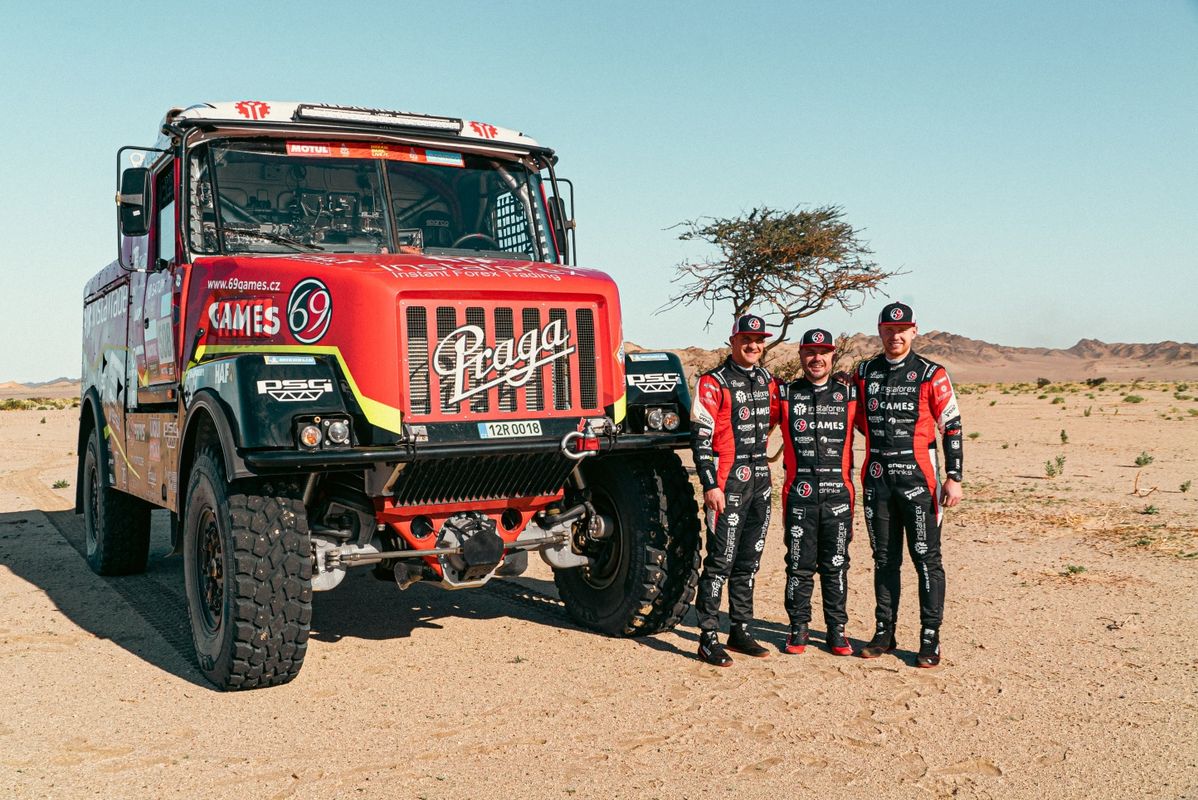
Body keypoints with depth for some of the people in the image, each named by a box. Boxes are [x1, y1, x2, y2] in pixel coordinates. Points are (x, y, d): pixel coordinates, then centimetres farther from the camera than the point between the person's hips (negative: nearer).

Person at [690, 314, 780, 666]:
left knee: (749, 561, 12)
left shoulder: (766, 380, 12)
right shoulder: (713, 383, -9)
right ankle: (708, 638, 0)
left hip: (760, 481, 7)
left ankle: (740, 631, 22)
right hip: (728, 484, -7)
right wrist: (710, 486, -17)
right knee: (721, 560, -6)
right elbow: (700, 437, -13)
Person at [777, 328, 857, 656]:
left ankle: (836, 629, 17)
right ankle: (798, 628, 15)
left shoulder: (848, 393, 8)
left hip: (838, 493, 1)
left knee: (836, 565, 7)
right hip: (800, 493, 0)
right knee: (799, 565, 4)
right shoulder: (785, 394, 6)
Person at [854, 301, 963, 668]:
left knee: (927, 558, 0)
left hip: (918, 478, -4)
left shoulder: (931, 375, -3)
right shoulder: (864, 373, 8)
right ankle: (884, 632, 20)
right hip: (877, 478, 4)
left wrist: (954, 478, -9)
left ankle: (930, 638, 7)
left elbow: (952, 427, -4)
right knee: (884, 559, 11)